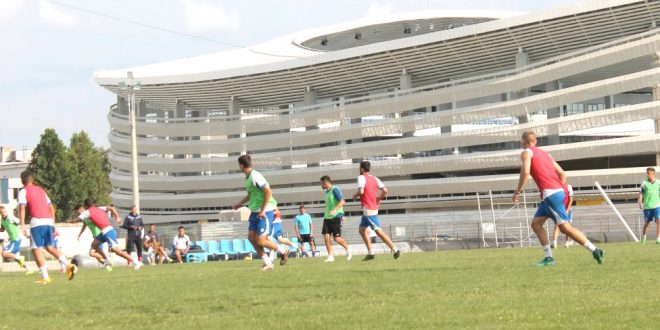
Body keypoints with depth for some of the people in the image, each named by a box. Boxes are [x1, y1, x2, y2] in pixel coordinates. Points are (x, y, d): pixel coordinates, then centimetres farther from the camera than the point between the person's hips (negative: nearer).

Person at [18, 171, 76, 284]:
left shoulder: (23, 192, 5)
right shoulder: (41, 190, 23)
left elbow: (22, 207, -9)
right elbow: (51, 207, 22)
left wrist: (22, 225, -15)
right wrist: (53, 224, 25)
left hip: (37, 222, -6)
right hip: (49, 221, 6)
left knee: (36, 249, 1)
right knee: (49, 247, 16)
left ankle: (45, 277, -5)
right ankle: (68, 265, -2)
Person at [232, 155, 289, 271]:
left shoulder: (255, 176, -18)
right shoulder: (247, 177, 11)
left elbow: (268, 192, -22)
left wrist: (263, 210, -20)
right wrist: (240, 204, 26)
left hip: (265, 211, -9)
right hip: (255, 211, 9)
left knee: (260, 241, -10)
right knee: (251, 237, 3)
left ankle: (283, 250, 12)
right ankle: (267, 263, 9)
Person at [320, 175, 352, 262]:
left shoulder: (335, 190, -9)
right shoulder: (327, 192, 17)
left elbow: (342, 201, -19)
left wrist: (335, 210, -31)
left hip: (336, 217, -8)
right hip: (327, 217, 8)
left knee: (336, 238, -8)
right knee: (326, 236, -5)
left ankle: (348, 249, 17)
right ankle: (330, 256, -2)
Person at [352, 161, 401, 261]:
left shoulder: (361, 178, -11)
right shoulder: (374, 178, 10)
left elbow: (361, 191, -24)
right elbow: (385, 190, 1)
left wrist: (355, 195, -4)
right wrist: (379, 199, 15)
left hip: (368, 209, -9)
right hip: (374, 207, 9)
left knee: (379, 231, -9)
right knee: (362, 229, 16)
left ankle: (395, 250, -14)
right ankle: (370, 253, 11)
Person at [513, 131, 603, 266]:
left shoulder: (527, 153, 1)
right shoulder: (545, 154, 24)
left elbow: (525, 172, -18)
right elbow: (562, 174, 20)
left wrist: (518, 191, -9)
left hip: (549, 193, -9)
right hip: (557, 191, 9)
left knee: (565, 227, -10)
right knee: (536, 223, 13)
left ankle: (595, 251, -14)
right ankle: (548, 257, 6)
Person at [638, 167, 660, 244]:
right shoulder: (644, 183, -1)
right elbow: (640, 194, -1)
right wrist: (640, 202, -14)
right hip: (647, 206, 0)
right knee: (647, 223, 11)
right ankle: (643, 237, 32)